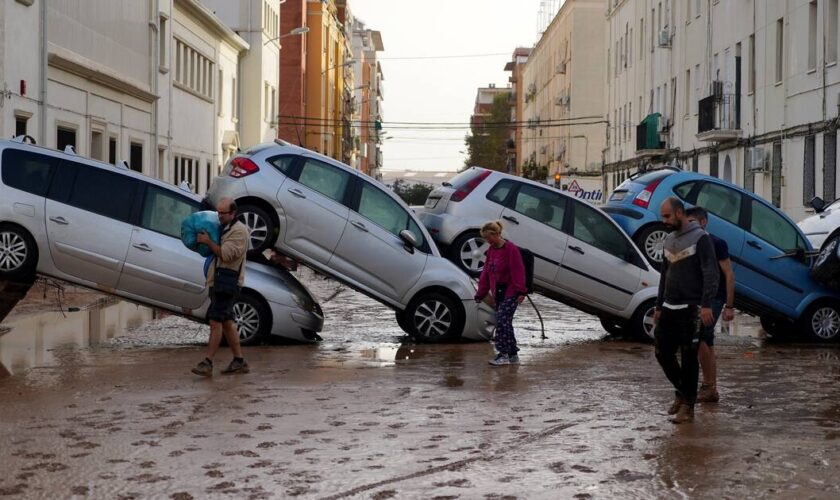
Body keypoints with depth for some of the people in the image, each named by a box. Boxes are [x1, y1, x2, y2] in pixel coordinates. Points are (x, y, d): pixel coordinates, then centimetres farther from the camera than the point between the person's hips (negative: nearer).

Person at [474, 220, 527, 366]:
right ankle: (513, 355, 16)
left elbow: (518, 271, -16)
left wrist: (520, 291, -20)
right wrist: (480, 294, 17)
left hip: (510, 293, -8)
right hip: (498, 293, 8)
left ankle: (504, 354, -10)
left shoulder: (510, 249, -13)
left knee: (502, 321, -14)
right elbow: (486, 273, 16)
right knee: (505, 322, 9)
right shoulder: (491, 250, 12)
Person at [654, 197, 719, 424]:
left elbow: (710, 274, -13)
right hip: (669, 308, 7)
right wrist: (659, 307, 20)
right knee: (663, 352, 5)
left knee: (689, 358, -2)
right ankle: (682, 391, 25)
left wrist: (706, 305, -22)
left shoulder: (700, 238, -7)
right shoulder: (669, 240, 15)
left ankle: (688, 406, 5)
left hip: (690, 309, -7)